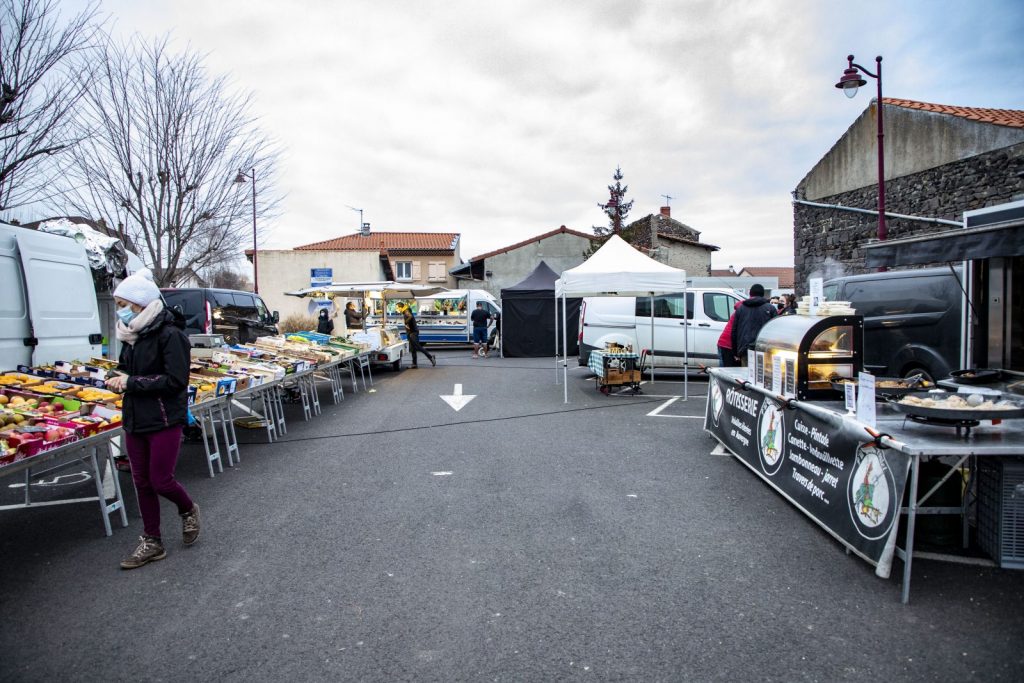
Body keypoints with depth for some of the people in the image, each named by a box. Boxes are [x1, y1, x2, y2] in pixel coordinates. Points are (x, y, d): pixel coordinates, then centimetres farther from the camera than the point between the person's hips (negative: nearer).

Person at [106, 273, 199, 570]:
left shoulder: (169, 335, -15)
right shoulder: (132, 336, 8)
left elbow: (176, 380, -20)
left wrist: (131, 382, -18)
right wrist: (118, 379, -1)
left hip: (164, 421, -8)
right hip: (134, 420, 8)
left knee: (160, 481, -2)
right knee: (142, 482, 13)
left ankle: (188, 510, 30)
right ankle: (151, 543, 26)